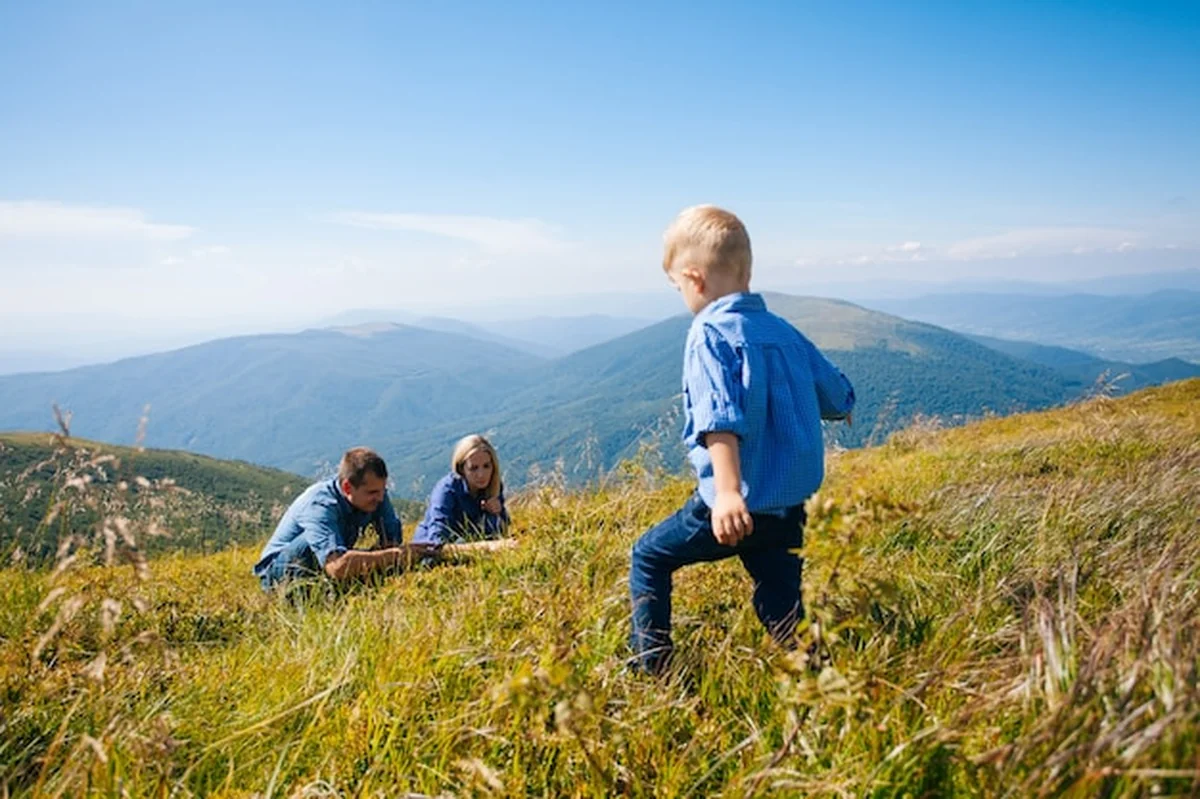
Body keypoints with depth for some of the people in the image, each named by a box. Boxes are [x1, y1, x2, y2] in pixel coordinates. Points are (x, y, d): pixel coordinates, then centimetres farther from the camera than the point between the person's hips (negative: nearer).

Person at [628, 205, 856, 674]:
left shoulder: (709, 334, -10)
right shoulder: (784, 331, 11)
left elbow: (720, 418, -26)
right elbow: (839, 399, 21)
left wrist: (729, 493, -34)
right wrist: (838, 409, 44)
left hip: (739, 506, -6)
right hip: (791, 507, 7)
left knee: (648, 557, 13)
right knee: (783, 608, 18)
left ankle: (651, 670, 16)